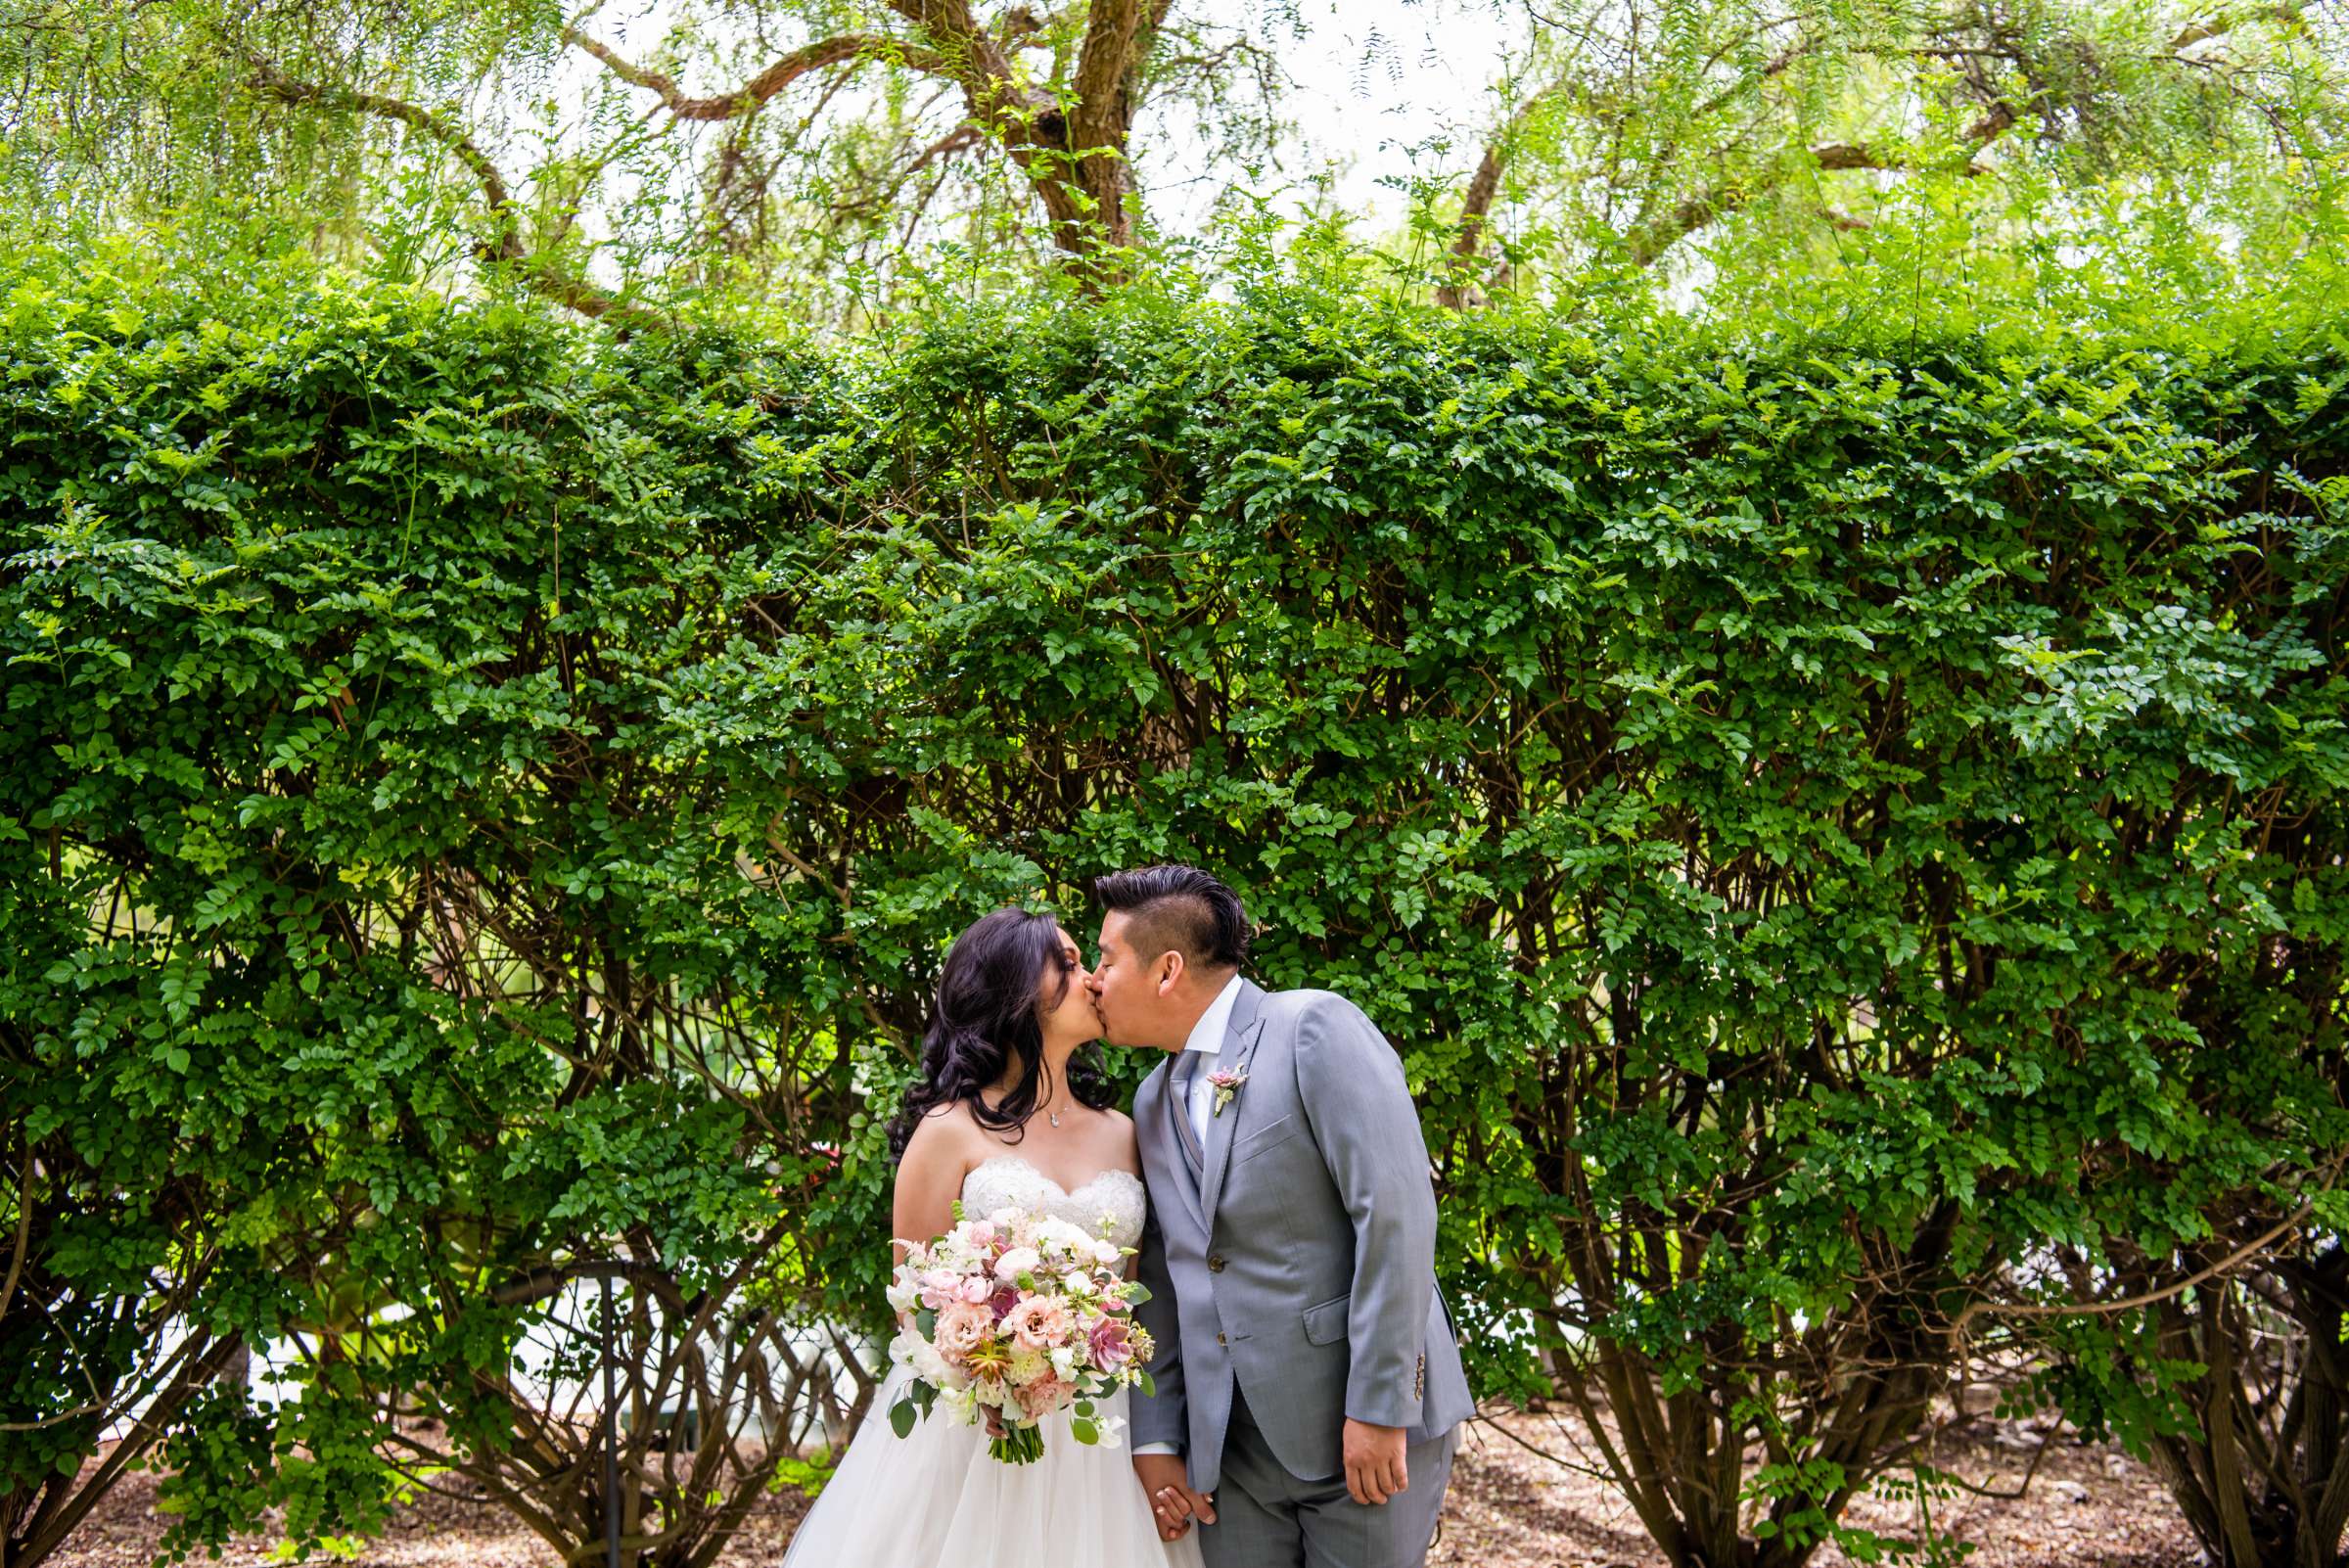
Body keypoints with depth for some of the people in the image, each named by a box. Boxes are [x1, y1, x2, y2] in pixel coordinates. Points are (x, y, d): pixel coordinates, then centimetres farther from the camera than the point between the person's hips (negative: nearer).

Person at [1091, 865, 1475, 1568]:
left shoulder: (1315, 1028, -11)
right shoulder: (1153, 1101, 12)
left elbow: (1397, 1213, -18)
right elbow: (1163, 1280, 15)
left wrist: (1380, 1408, -19)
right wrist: (1153, 1439, 7)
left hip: (1370, 1430, -6)